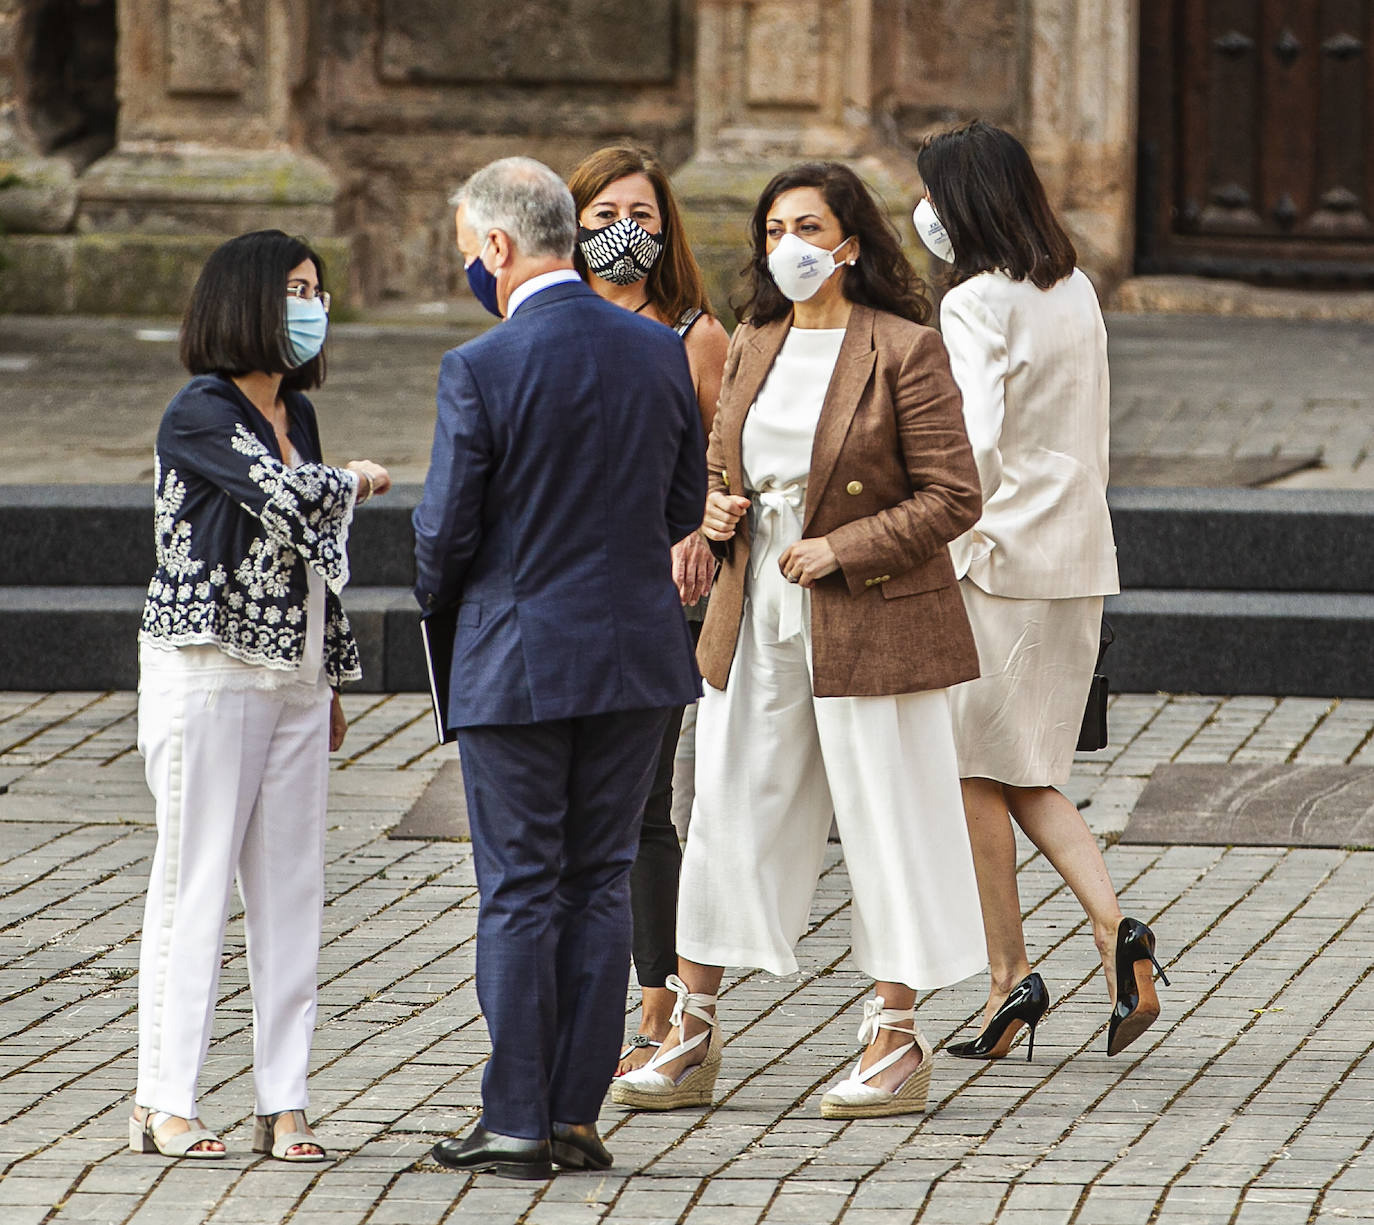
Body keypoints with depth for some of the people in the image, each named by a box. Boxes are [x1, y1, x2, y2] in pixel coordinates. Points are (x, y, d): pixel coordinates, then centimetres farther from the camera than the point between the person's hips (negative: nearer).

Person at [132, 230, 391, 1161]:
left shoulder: (296, 413, 15)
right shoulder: (201, 414, -10)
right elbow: (290, 498, -22)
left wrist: (331, 680, 21)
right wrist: (359, 480, -1)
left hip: (293, 677, 7)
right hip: (210, 668, -7)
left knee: (292, 885, 4)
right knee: (197, 879, -5)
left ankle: (284, 1103, 6)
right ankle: (164, 1105, -1)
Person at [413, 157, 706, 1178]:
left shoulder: (481, 370, -15)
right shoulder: (659, 352, 0)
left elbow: (447, 529, -10)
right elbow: (685, 506, 9)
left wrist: (440, 594, 11)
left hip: (517, 661, -4)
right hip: (638, 653, 4)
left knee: (519, 893, 3)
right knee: (601, 884, 9)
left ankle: (516, 1123, 5)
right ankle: (577, 1115, 10)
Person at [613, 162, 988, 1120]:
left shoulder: (904, 351, -9)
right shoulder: (751, 348, 10)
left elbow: (953, 497, -10)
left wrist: (841, 550, -16)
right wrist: (715, 507, 0)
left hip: (868, 624, -6)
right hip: (756, 620, 6)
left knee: (887, 819, 1)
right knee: (728, 816, 7)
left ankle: (898, 1043, 10)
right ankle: (694, 1035, 14)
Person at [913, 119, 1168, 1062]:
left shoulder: (976, 305, -13)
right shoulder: (1076, 292, 11)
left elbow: (975, 441, -22)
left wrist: (945, 555, -17)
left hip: (1000, 556, -8)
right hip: (1079, 559, 8)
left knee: (978, 769, 3)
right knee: (1025, 774, 13)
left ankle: (1010, 973, 4)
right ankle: (1115, 928, -6)